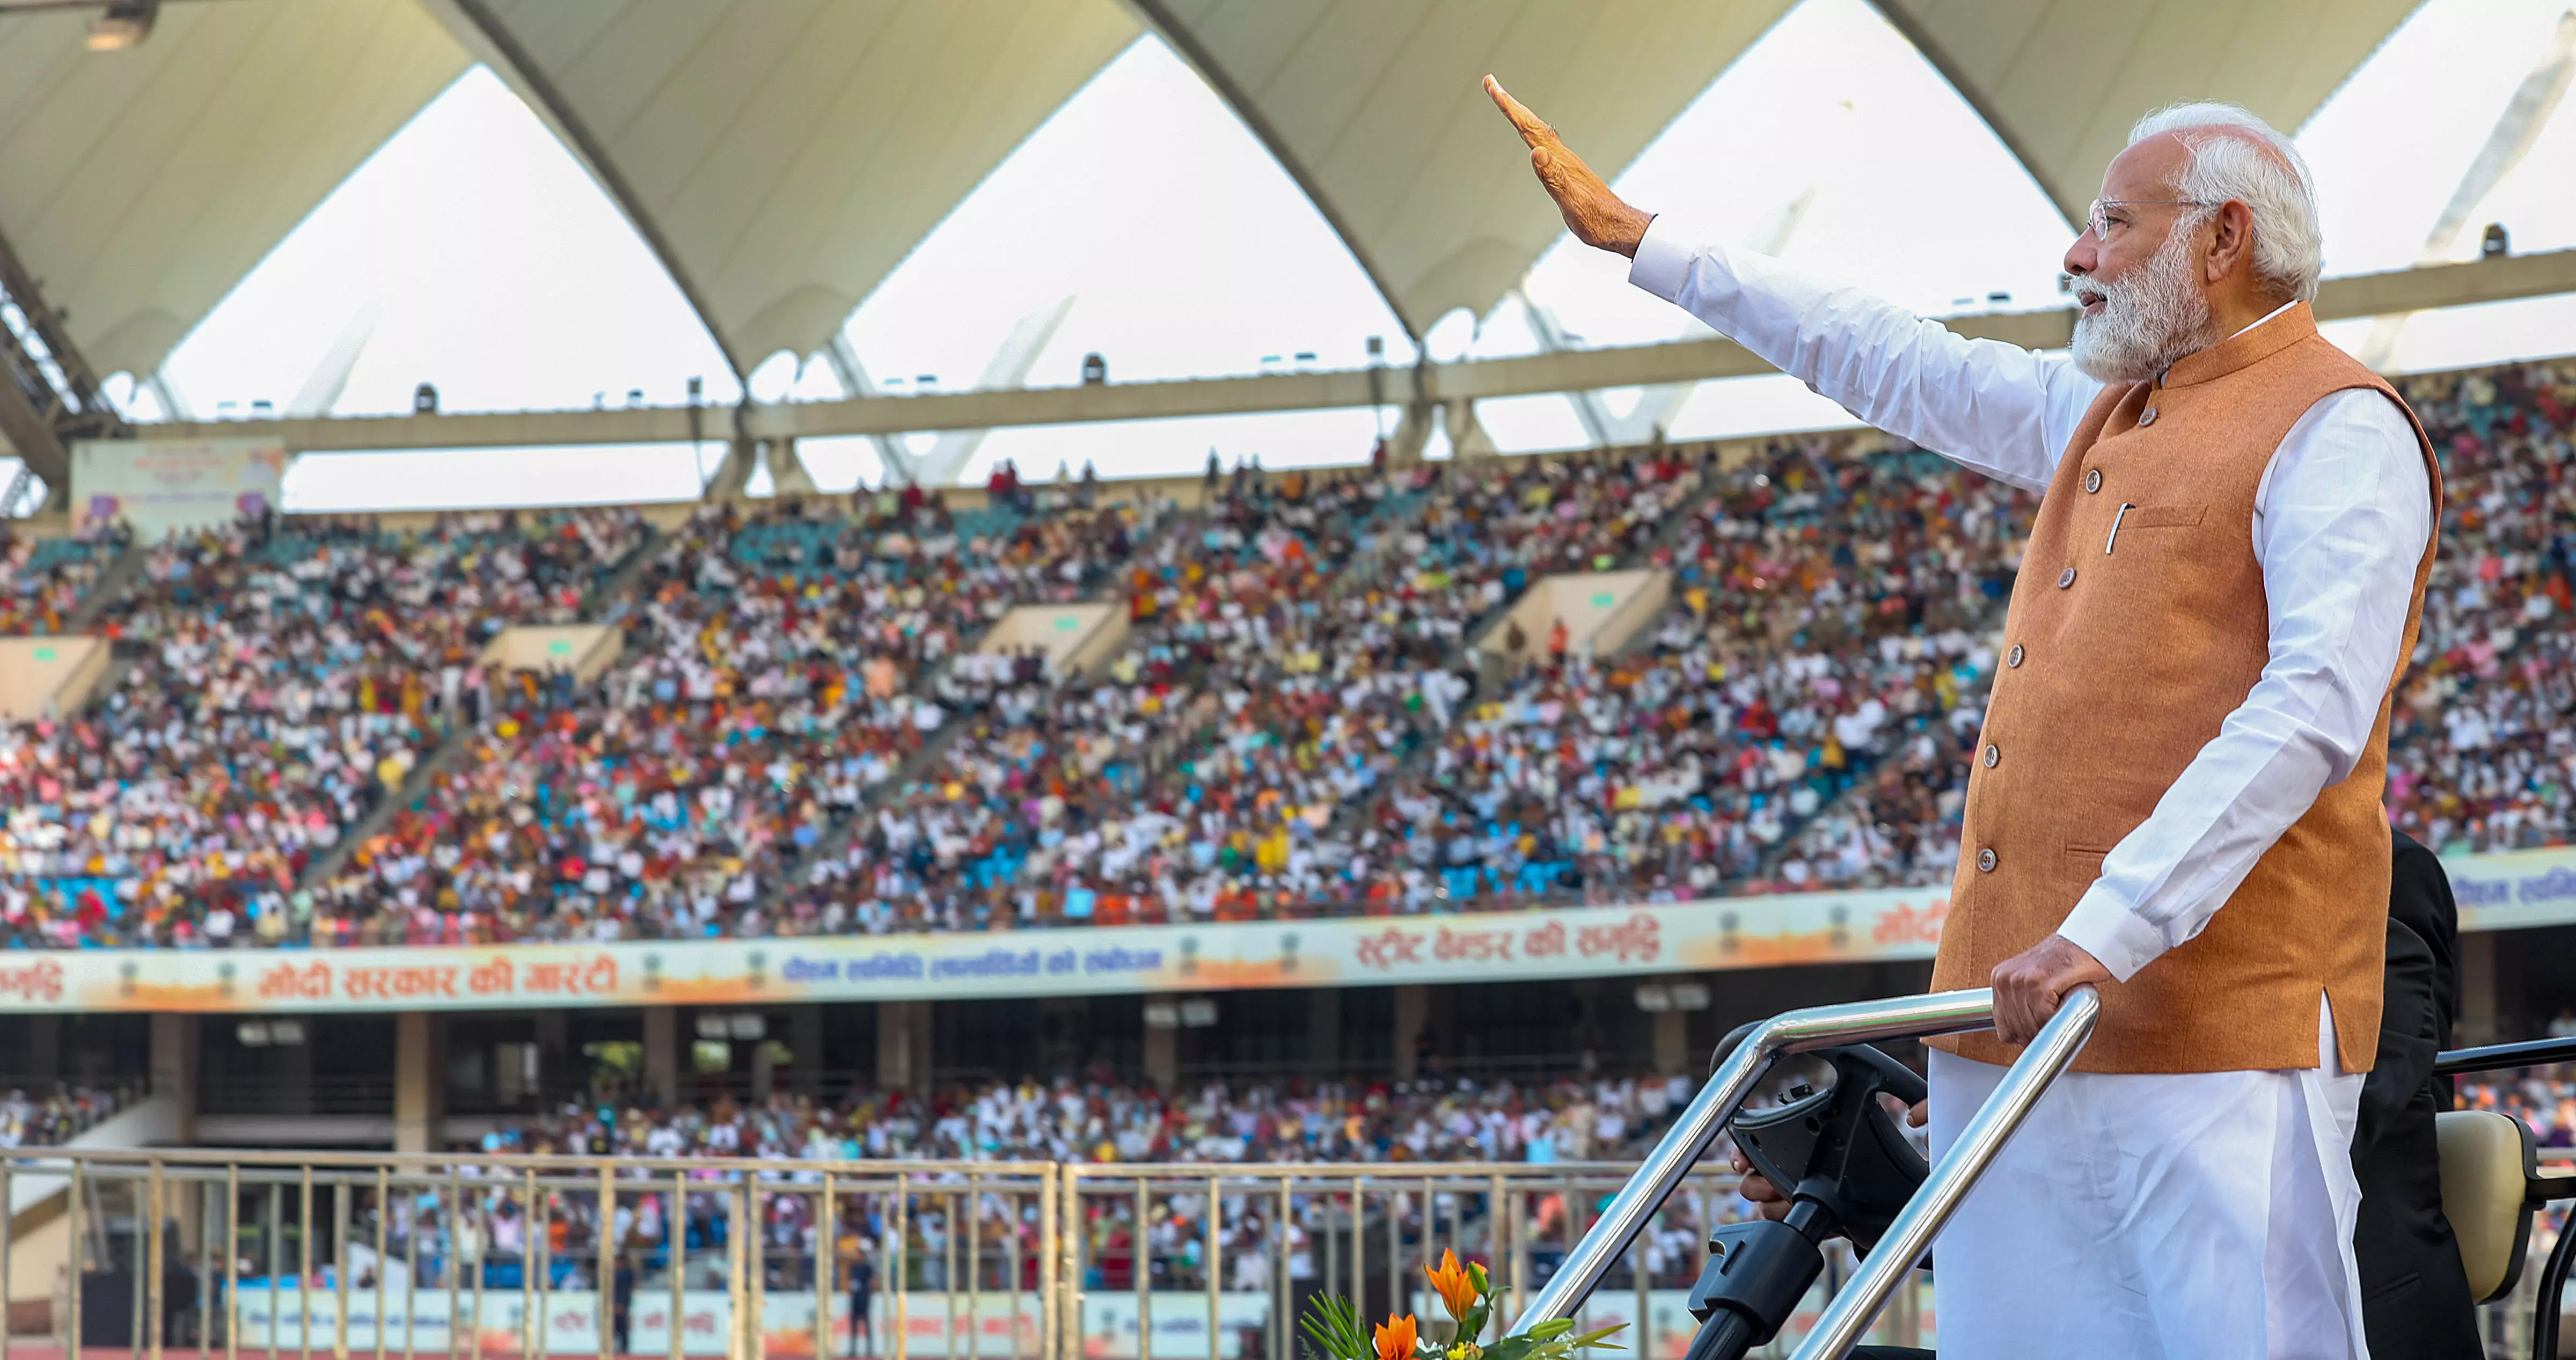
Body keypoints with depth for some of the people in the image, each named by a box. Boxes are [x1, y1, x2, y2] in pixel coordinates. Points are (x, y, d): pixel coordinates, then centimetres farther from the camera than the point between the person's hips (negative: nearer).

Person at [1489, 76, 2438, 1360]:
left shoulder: (2337, 429, -5)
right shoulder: (2101, 417, 23)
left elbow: (2313, 710, -17)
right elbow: (1889, 360, 34)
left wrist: (2112, 928, -24)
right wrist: (1639, 241, 37)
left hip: (2220, 1021, -9)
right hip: (2023, 1017, 9)